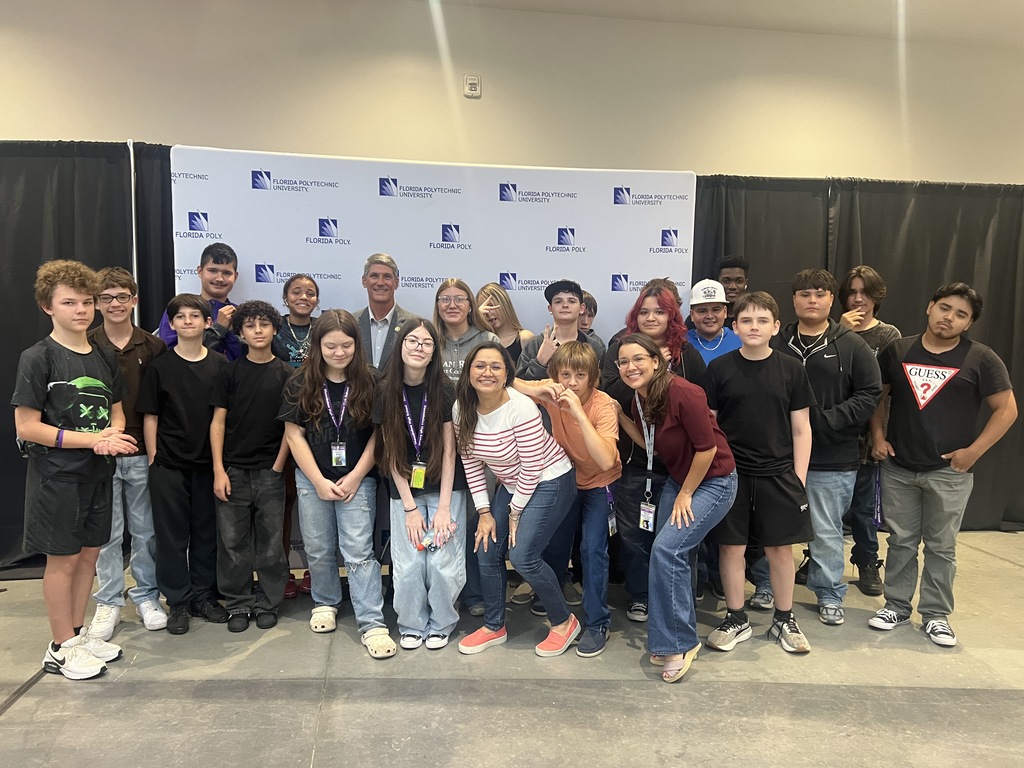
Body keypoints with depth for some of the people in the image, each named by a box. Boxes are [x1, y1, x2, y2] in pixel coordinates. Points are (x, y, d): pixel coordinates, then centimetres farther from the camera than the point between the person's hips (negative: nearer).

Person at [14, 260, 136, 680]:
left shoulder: (105, 357, 7)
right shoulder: (38, 358, -12)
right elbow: (26, 427, -15)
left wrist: (112, 435, -9)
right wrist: (93, 439, -19)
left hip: (96, 473, 6)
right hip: (57, 476, -6)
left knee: (89, 553, 14)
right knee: (63, 559, 4)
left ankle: (77, 634, 30)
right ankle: (61, 649, 20)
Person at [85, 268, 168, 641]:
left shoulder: (153, 347, 1)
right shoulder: (86, 346, -2)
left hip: (142, 452, 1)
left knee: (146, 530, 11)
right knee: (107, 533, 8)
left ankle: (146, 596, 26)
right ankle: (108, 602, 23)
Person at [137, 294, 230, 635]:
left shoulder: (220, 365, 2)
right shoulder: (159, 367, 0)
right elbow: (150, 417, 2)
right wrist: (153, 460, -3)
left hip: (208, 463, 1)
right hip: (169, 465, -1)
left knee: (206, 531, 10)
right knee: (172, 534, 5)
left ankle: (204, 595, 24)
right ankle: (178, 602, 18)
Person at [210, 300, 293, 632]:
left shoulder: (285, 374, 3)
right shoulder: (230, 372, 4)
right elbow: (218, 422, 2)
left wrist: (278, 467, -4)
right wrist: (219, 471, -6)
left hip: (270, 471, 0)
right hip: (233, 470, 1)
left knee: (270, 542, 6)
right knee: (233, 542, 5)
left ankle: (268, 603, 20)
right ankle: (238, 604, 20)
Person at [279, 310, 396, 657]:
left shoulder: (370, 383, -6)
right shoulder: (301, 384, -2)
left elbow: (378, 434, -4)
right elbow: (294, 434, -2)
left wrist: (355, 477, -8)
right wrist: (320, 482, -7)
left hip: (357, 478, -2)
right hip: (312, 479, 2)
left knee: (359, 551, -4)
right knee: (319, 550, 13)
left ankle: (372, 623, 2)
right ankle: (325, 603, 36)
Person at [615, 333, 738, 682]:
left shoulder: (682, 392, -26)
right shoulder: (638, 399, -1)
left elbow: (707, 448, -22)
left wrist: (686, 494, -12)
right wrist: (621, 416, 0)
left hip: (713, 482, -8)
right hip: (678, 480, 8)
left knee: (667, 549, -18)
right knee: (677, 556, 9)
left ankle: (678, 643, -1)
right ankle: (680, 639, 26)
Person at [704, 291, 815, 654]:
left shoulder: (791, 370, 0)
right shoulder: (719, 368, -2)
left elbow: (801, 429, 3)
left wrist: (799, 477, -1)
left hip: (778, 474, 1)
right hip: (730, 473, 0)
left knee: (781, 548, 9)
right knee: (731, 546, 7)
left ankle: (784, 620, 27)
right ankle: (736, 620, 23)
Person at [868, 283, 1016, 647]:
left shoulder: (981, 359, -3)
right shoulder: (897, 351, 3)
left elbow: (1007, 409, -2)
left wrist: (973, 451, -9)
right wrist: (877, 436, 2)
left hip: (949, 472, -2)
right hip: (898, 468, 2)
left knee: (941, 546, 9)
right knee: (901, 541, 12)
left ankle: (936, 614, 24)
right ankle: (896, 605, 26)